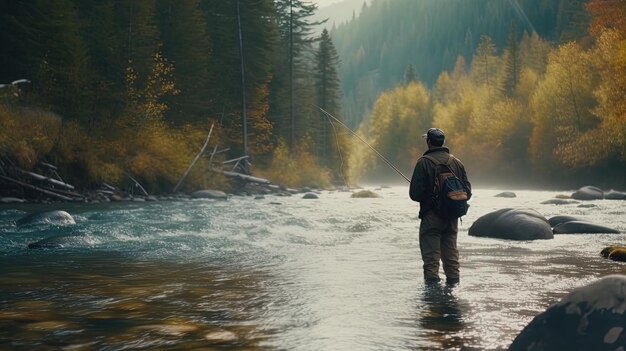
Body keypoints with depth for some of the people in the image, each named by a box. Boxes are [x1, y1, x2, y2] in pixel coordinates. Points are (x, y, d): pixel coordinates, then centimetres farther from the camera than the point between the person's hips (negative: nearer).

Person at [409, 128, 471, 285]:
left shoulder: (424, 162, -9)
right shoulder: (457, 162, 7)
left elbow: (415, 193, -13)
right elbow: (467, 192, 7)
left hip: (431, 216, -5)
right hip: (452, 217, 5)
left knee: (431, 256, -1)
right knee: (450, 253, 14)